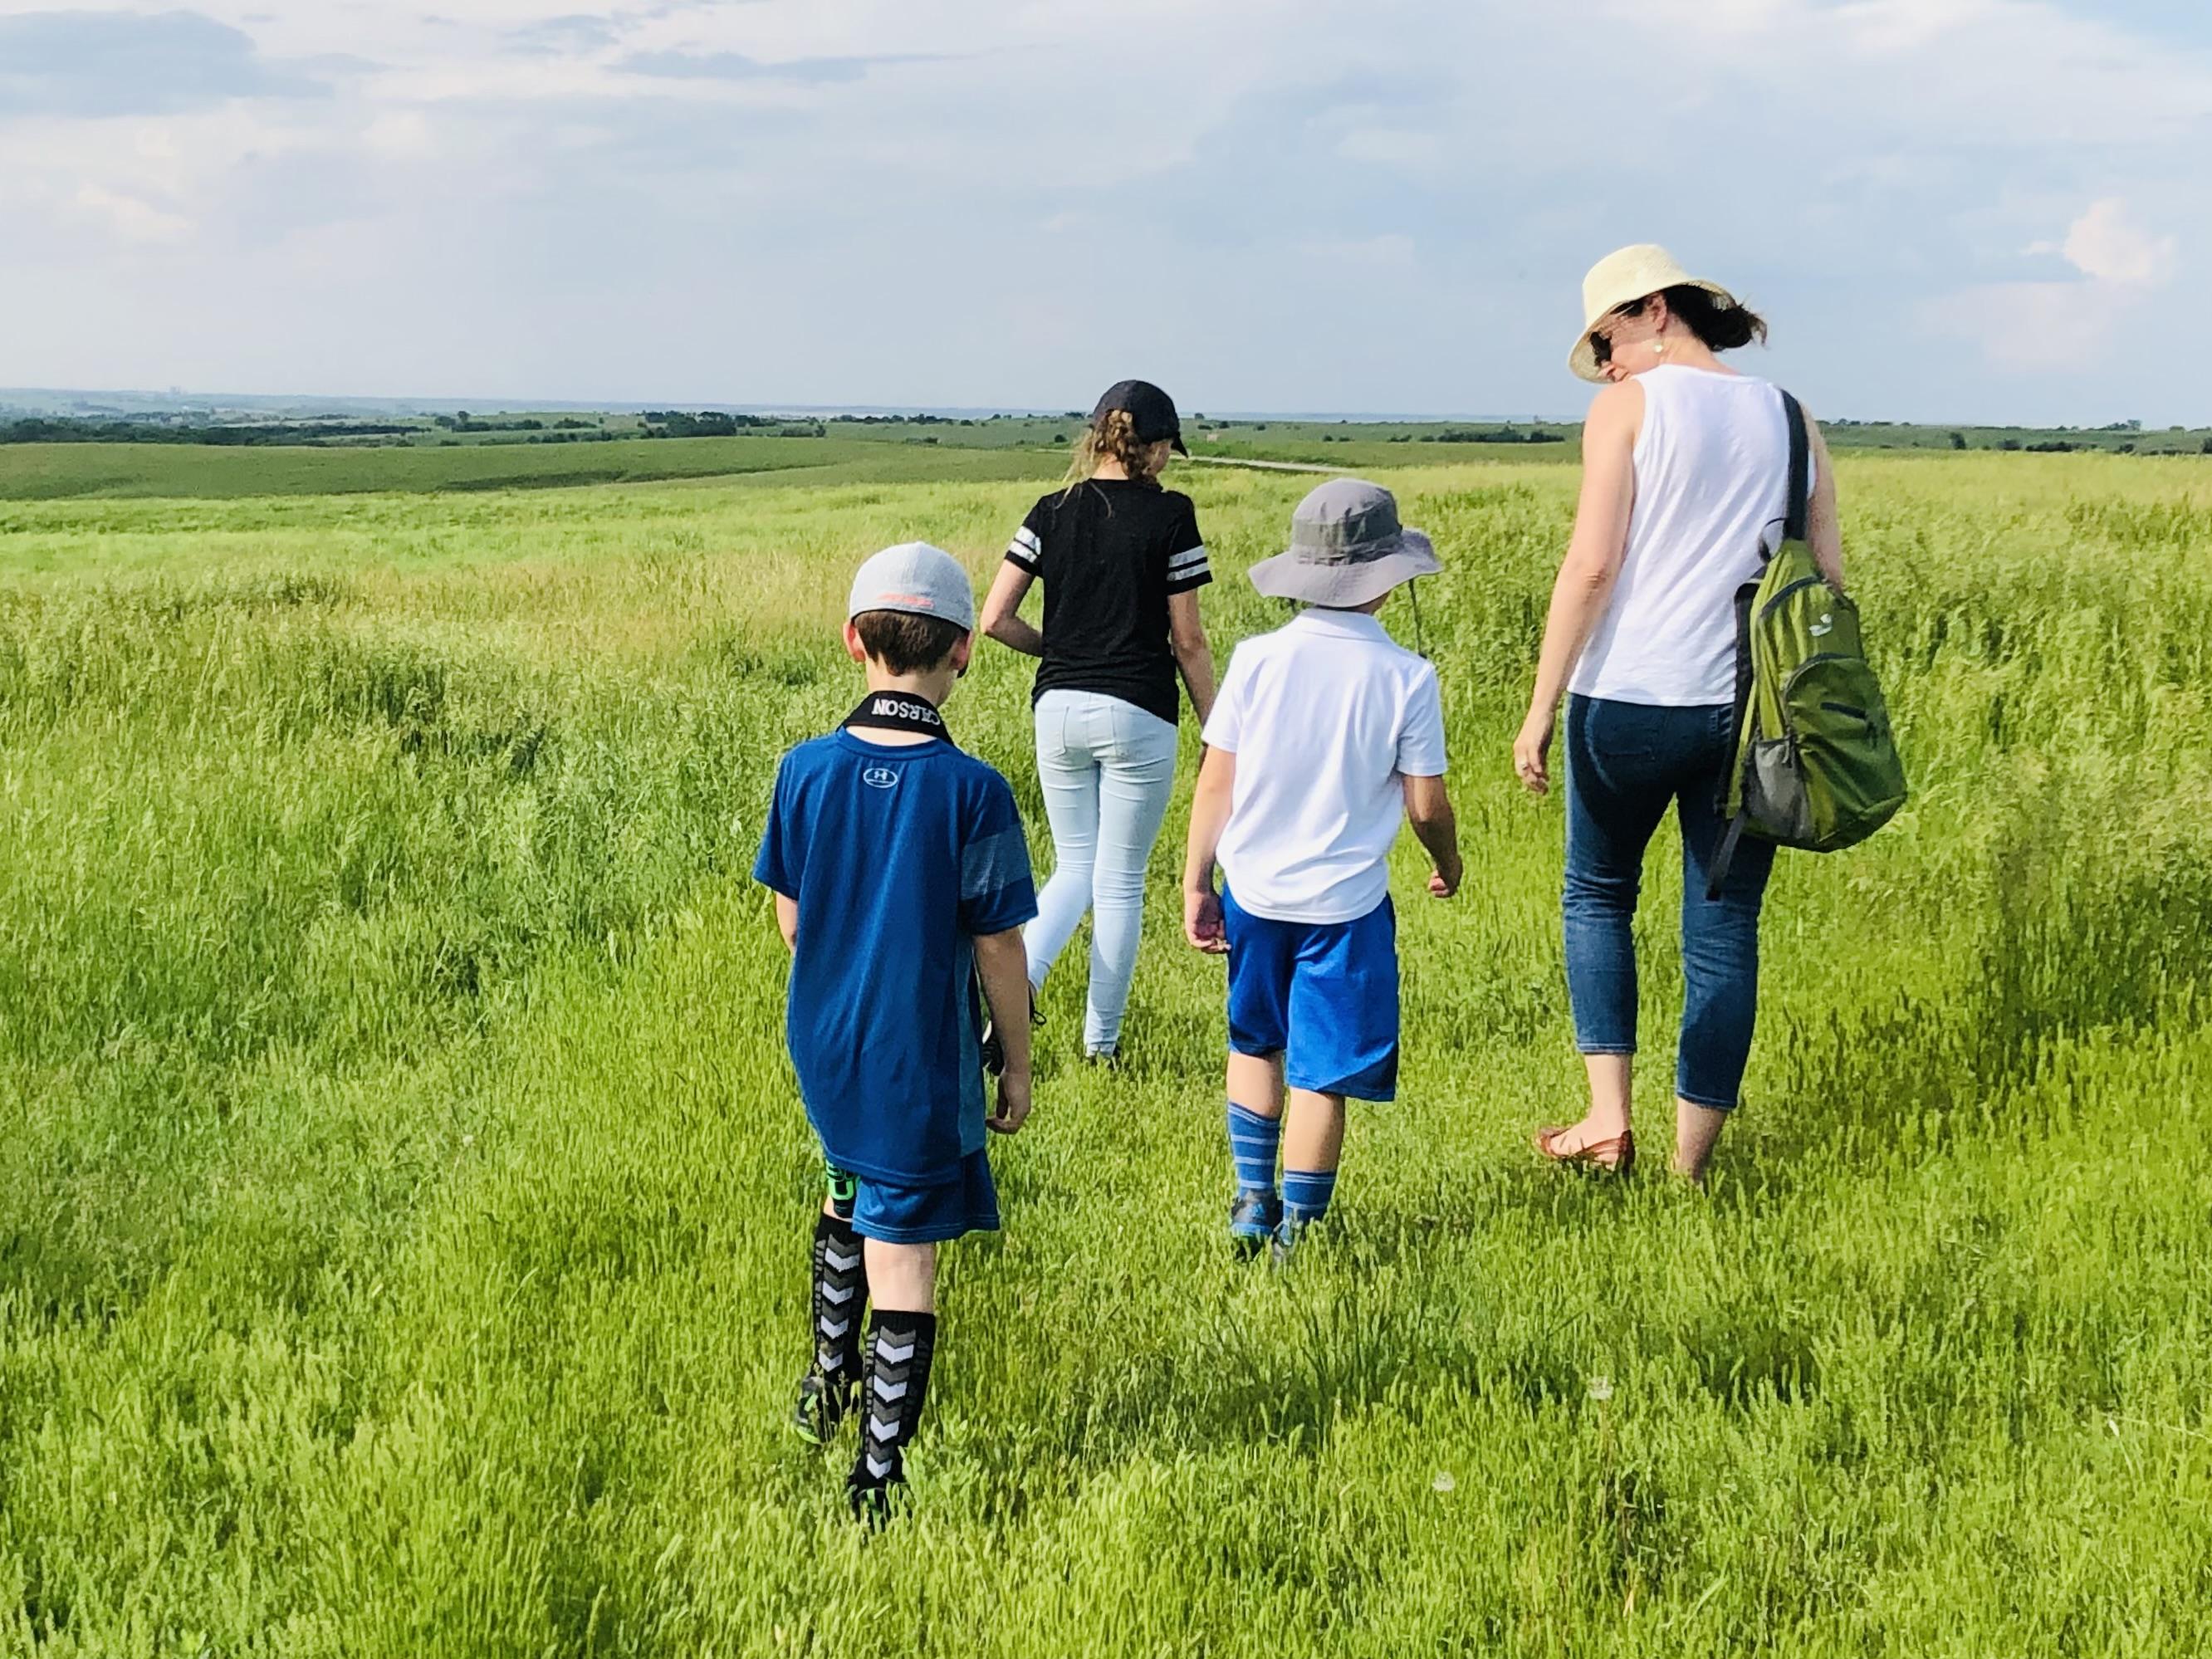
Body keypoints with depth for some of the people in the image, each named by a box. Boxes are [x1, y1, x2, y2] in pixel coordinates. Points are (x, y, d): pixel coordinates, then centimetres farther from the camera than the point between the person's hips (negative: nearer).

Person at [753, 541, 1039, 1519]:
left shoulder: (806, 770, -7)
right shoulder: (973, 793, -18)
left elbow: (790, 919, 3)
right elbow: (998, 950, -12)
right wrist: (1018, 1065, 2)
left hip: (823, 1051, 5)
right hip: (920, 1068, -4)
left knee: (851, 1190, 30)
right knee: (903, 1260, 4)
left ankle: (827, 1383, 43)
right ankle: (879, 1476, 11)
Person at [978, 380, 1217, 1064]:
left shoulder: (1053, 512, 3)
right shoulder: (1171, 515, -6)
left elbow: (995, 619, 0)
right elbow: (1188, 639, -5)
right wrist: (1214, 726, 6)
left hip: (1059, 709, 4)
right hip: (1138, 716, -4)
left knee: (1074, 867, 18)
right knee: (1120, 883, 7)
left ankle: (1019, 978, -8)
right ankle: (1101, 1045, 14)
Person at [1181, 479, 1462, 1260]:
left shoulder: (1257, 659, -6)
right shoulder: (1406, 677, -10)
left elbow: (1215, 784, -4)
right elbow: (1426, 806, -4)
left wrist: (1196, 885, 6)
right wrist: (1448, 864, 16)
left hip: (1254, 893, 3)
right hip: (1345, 903, -2)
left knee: (1255, 1046, 22)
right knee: (1321, 1073, 5)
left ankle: (1252, 1203, 24)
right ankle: (1296, 1231, 10)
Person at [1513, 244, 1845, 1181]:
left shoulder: (1630, 406, -3)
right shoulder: (1787, 418, 11)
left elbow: (1592, 565, -11)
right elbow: (1830, 576, 9)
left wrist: (1541, 708, -9)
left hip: (1632, 700, -3)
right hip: (1753, 710, 4)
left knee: (1598, 893, 18)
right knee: (1723, 933, 9)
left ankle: (1609, 1115, 7)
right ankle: (1691, 1168, 13)